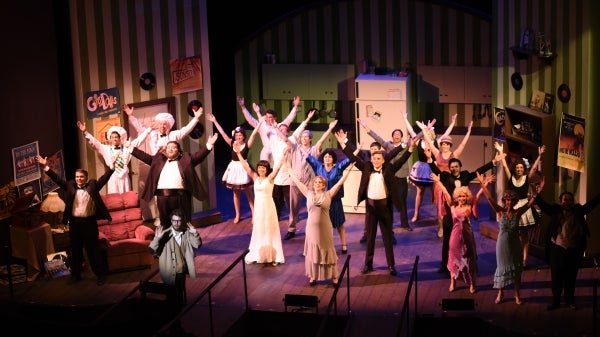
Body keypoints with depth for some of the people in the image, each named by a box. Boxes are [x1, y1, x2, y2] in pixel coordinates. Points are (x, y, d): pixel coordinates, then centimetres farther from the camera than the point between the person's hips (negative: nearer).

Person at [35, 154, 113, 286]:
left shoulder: (93, 185, 1)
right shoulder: (70, 186, 7)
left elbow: (104, 178, -9)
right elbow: (57, 179, 3)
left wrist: (112, 167, -22)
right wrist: (46, 168, -6)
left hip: (89, 223, -3)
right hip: (74, 223, 3)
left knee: (93, 250, 3)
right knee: (75, 250, 12)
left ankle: (101, 275, 11)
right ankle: (75, 275, 24)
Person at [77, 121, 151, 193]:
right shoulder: (106, 149, 8)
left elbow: (139, 139, 9)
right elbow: (94, 142, 3)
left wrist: (149, 129, 5)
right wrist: (85, 132, -7)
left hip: (124, 178, 1)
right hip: (113, 178, 0)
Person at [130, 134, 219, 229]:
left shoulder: (185, 158, 11)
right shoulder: (159, 158, 18)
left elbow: (198, 155, 2)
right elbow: (145, 157, 18)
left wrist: (209, 145, -12)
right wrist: (130, 148, 13)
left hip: (180, 195, -2)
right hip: (163, 196, 2)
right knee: (165, 223, 9)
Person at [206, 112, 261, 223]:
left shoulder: (247, 144, -9)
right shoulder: (232, 143, 0)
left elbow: (254, 133, -17)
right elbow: (222, 133, -2)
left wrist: (260, 122, -25)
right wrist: (214, 121, -5)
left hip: (244, 168, -4)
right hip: (234, 168, 4)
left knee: (249, 194, 3)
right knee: (236, 193, 12)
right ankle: (237, 215, 23)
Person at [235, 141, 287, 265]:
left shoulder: (270, 178, -9)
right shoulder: (255, 178, 3)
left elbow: (277, 167, -21)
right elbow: (245, 166, -1)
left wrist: (283, 155, -32)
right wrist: (238, 153, -8)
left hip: (268, 207, -4)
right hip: (258, 207, 4)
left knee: (270, 231, 3)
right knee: (258, 231, 13)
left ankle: (273, 256, 9)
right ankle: (257, 255, 22)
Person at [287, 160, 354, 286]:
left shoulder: (328, 194, -3)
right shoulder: (308, 193, 2)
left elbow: (340, 182, -5)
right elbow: (297, 181, 7)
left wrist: (349, 168, -7)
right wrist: (289, 168, 11)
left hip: (325, 228, -2)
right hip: (312, 228, 2)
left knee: (327, 251, 8)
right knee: (312, 252, 11)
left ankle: (333, 276, 19)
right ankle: (313, 276, 24)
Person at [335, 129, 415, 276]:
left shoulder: (389, 169, -1)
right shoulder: (366, 167, 2)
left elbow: (401, 160, -6)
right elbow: (353, 158, 0)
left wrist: (410, 148, -19)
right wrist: (343, 144, -7)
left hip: (384, 205, -1)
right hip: (370, 205, 1)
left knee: (387, 236, 6)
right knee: (370, 236, 11)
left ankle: (391, 265, 12)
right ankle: (368, 264, 19)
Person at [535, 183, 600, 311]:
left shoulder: (578, 210, 4)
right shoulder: (555, 210, -2)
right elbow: (542, 204, -13)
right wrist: (538, 192, -29)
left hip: (574, 250, 2)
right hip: (557, 249, -2)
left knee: (571, 277, 12)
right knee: (556, 276, 5)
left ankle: (570, 300, 27)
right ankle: (555, 300, 18)